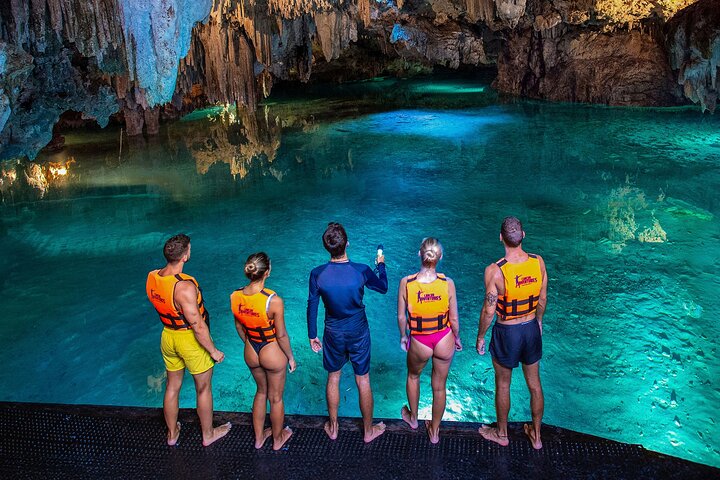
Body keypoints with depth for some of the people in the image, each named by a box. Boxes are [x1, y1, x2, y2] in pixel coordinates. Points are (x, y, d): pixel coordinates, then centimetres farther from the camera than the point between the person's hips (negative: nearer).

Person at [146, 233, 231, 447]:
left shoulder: (152, 278, -10)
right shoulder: (184, 287, -33)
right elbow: (198, 326, -27)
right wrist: (213, 351, -15)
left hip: (168, 336, 7)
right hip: (192, 340, -7)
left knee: (172, 387, 25)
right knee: (203, 389, 17)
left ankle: (172, 433, 44)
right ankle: (208, 434, 36)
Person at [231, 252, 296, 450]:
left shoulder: (235, 296, -14)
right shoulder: (274, 301, -30)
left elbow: (239, 326, 2)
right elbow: (281, 335, -19)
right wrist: (290, 357, -2)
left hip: (250, 353, 5)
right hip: (272, 353, -4)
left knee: (261, 391, 29)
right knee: (276, 398, 20)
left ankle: (259, 437, 46)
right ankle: (278, 439, 43)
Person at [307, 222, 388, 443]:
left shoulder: (317, 274, -19)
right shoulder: (361, 271, -21)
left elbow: (312, 307, -7)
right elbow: (383, 288, -1)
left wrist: (312, 335, 9)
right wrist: (381, 264, 18)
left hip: (333, 333, 1)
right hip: (358, 333, -1)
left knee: (333, 378, 21)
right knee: (363, 380, 15)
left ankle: (333, 427, 37)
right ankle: (369, 430, 31)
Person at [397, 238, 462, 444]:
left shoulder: (406, 283, -19)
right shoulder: (447, 283, -18)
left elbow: (401, 316, -8)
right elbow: (454, 319, -8)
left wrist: (403, 336, 11)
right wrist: (457, 338, 11)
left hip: (419, 343, 0)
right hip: (444, 341, 1)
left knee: (413, 376, 31)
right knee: (439, 387, 21)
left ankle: (413, 418, 53)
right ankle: (434, 431, 41)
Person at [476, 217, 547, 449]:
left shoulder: (495, 271, -25)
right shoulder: (538, 262, -11)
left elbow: (489, 310, -18)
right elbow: (542, 299, 2)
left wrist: (480, 337, -2)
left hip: (506, 333, -4)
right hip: (532, 329, 4)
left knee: (503, 385, 17)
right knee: (534, 383, 20)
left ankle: (501, 434, 37)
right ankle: (536, 435, 37)